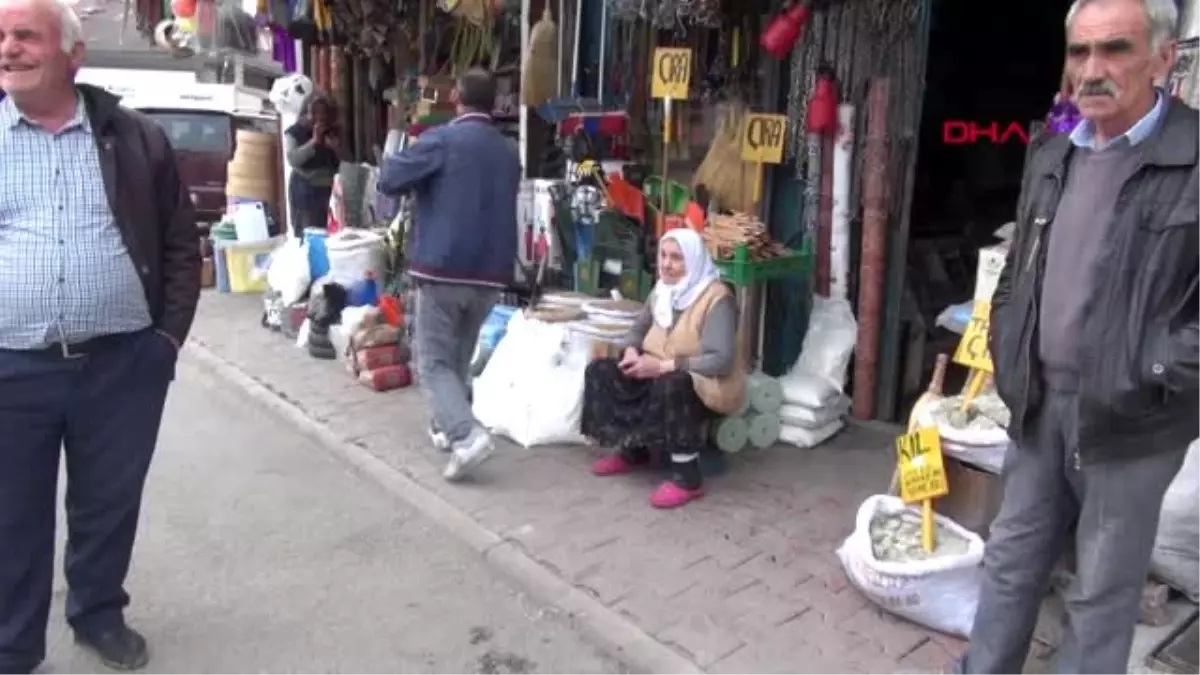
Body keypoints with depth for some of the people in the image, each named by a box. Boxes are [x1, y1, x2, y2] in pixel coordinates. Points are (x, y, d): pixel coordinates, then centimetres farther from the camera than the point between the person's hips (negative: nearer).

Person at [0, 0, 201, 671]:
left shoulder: (136, 139, 3)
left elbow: (182, 245, 7)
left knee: (110, 505, 15)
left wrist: (169, 335, 0)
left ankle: (99, 614, 37)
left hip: (121, 364, 0)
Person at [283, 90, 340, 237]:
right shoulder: (294, 132, 2)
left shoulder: (333, 133, 11)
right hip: (304, 190, -3)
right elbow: (292, 159, -13)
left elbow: (343, 163, 12)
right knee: (305, 234, -7)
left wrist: (335, 148, -7)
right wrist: (314, 141, -13)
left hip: (329, 190, 3)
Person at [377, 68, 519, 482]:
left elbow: (388, 181, -4)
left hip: (443, 268, -6)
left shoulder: (441, 140, -8)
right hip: (492, 272, 6)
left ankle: (467, 436, -15)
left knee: (434, 362, 0)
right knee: (459, 358, 20)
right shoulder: (509, 151, 11)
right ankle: (447, 427, 29)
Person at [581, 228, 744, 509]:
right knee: (600, 371, -6)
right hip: (659, 375, 8)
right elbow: (639, 329, 17)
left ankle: (687, 478, -27)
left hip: (707, 384, -8)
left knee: (669, 385, -40)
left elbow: (722, 360, -27)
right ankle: (633, 451, 6)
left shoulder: (716, 298, -19)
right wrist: (631, 351, -8)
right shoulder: (661, 291, 5)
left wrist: (664, 366, -31)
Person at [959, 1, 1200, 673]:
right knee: (1011, 564, 17)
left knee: (1102, 592, 10)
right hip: (1041, 405, 6)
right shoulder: (1053, 159, 9)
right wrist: (1006, 354, 7)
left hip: (1130, 422, -6)